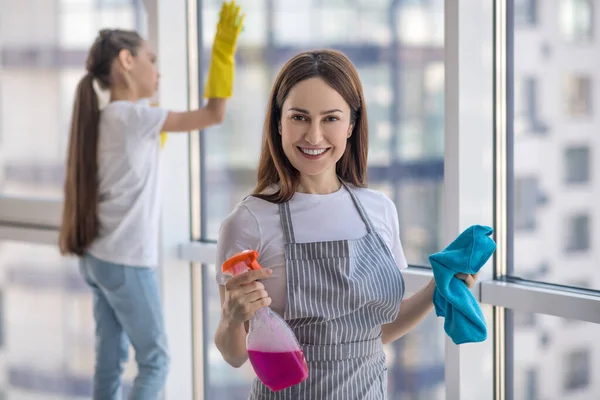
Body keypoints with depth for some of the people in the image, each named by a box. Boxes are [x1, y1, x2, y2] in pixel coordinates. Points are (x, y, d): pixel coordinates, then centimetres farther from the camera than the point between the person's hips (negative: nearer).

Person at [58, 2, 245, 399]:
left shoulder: (107, 118, 9)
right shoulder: (134, 116, -15)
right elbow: (214, 114, -15)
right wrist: (224, 48, -12)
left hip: (98, 258, 8)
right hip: (126, 263, -8)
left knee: (111, 360, 10)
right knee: (155, 361, 1)